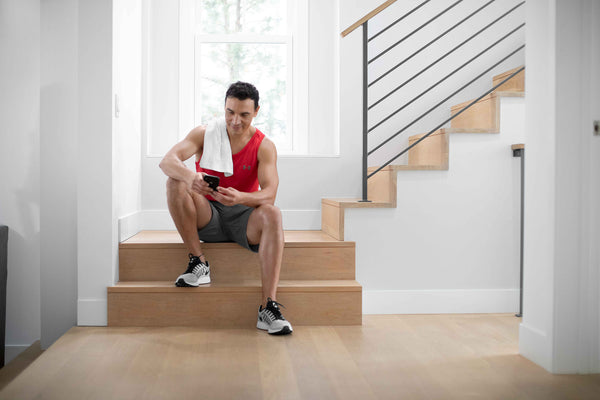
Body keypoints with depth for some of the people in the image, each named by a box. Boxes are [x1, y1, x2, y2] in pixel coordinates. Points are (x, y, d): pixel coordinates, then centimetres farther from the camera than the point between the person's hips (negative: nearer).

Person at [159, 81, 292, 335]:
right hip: (207, 217, 1)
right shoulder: (204, 134, -3)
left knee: (272, 214, -33)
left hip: (243, 218, -1)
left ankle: (269, 308, -40)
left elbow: (269, 194, -19)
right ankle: (198, 263, -18)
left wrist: (240, 197, -42)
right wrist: (190, 176, -43)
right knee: (175, 182, -24)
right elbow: (167, 161, -19)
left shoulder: (264, 147, -6)